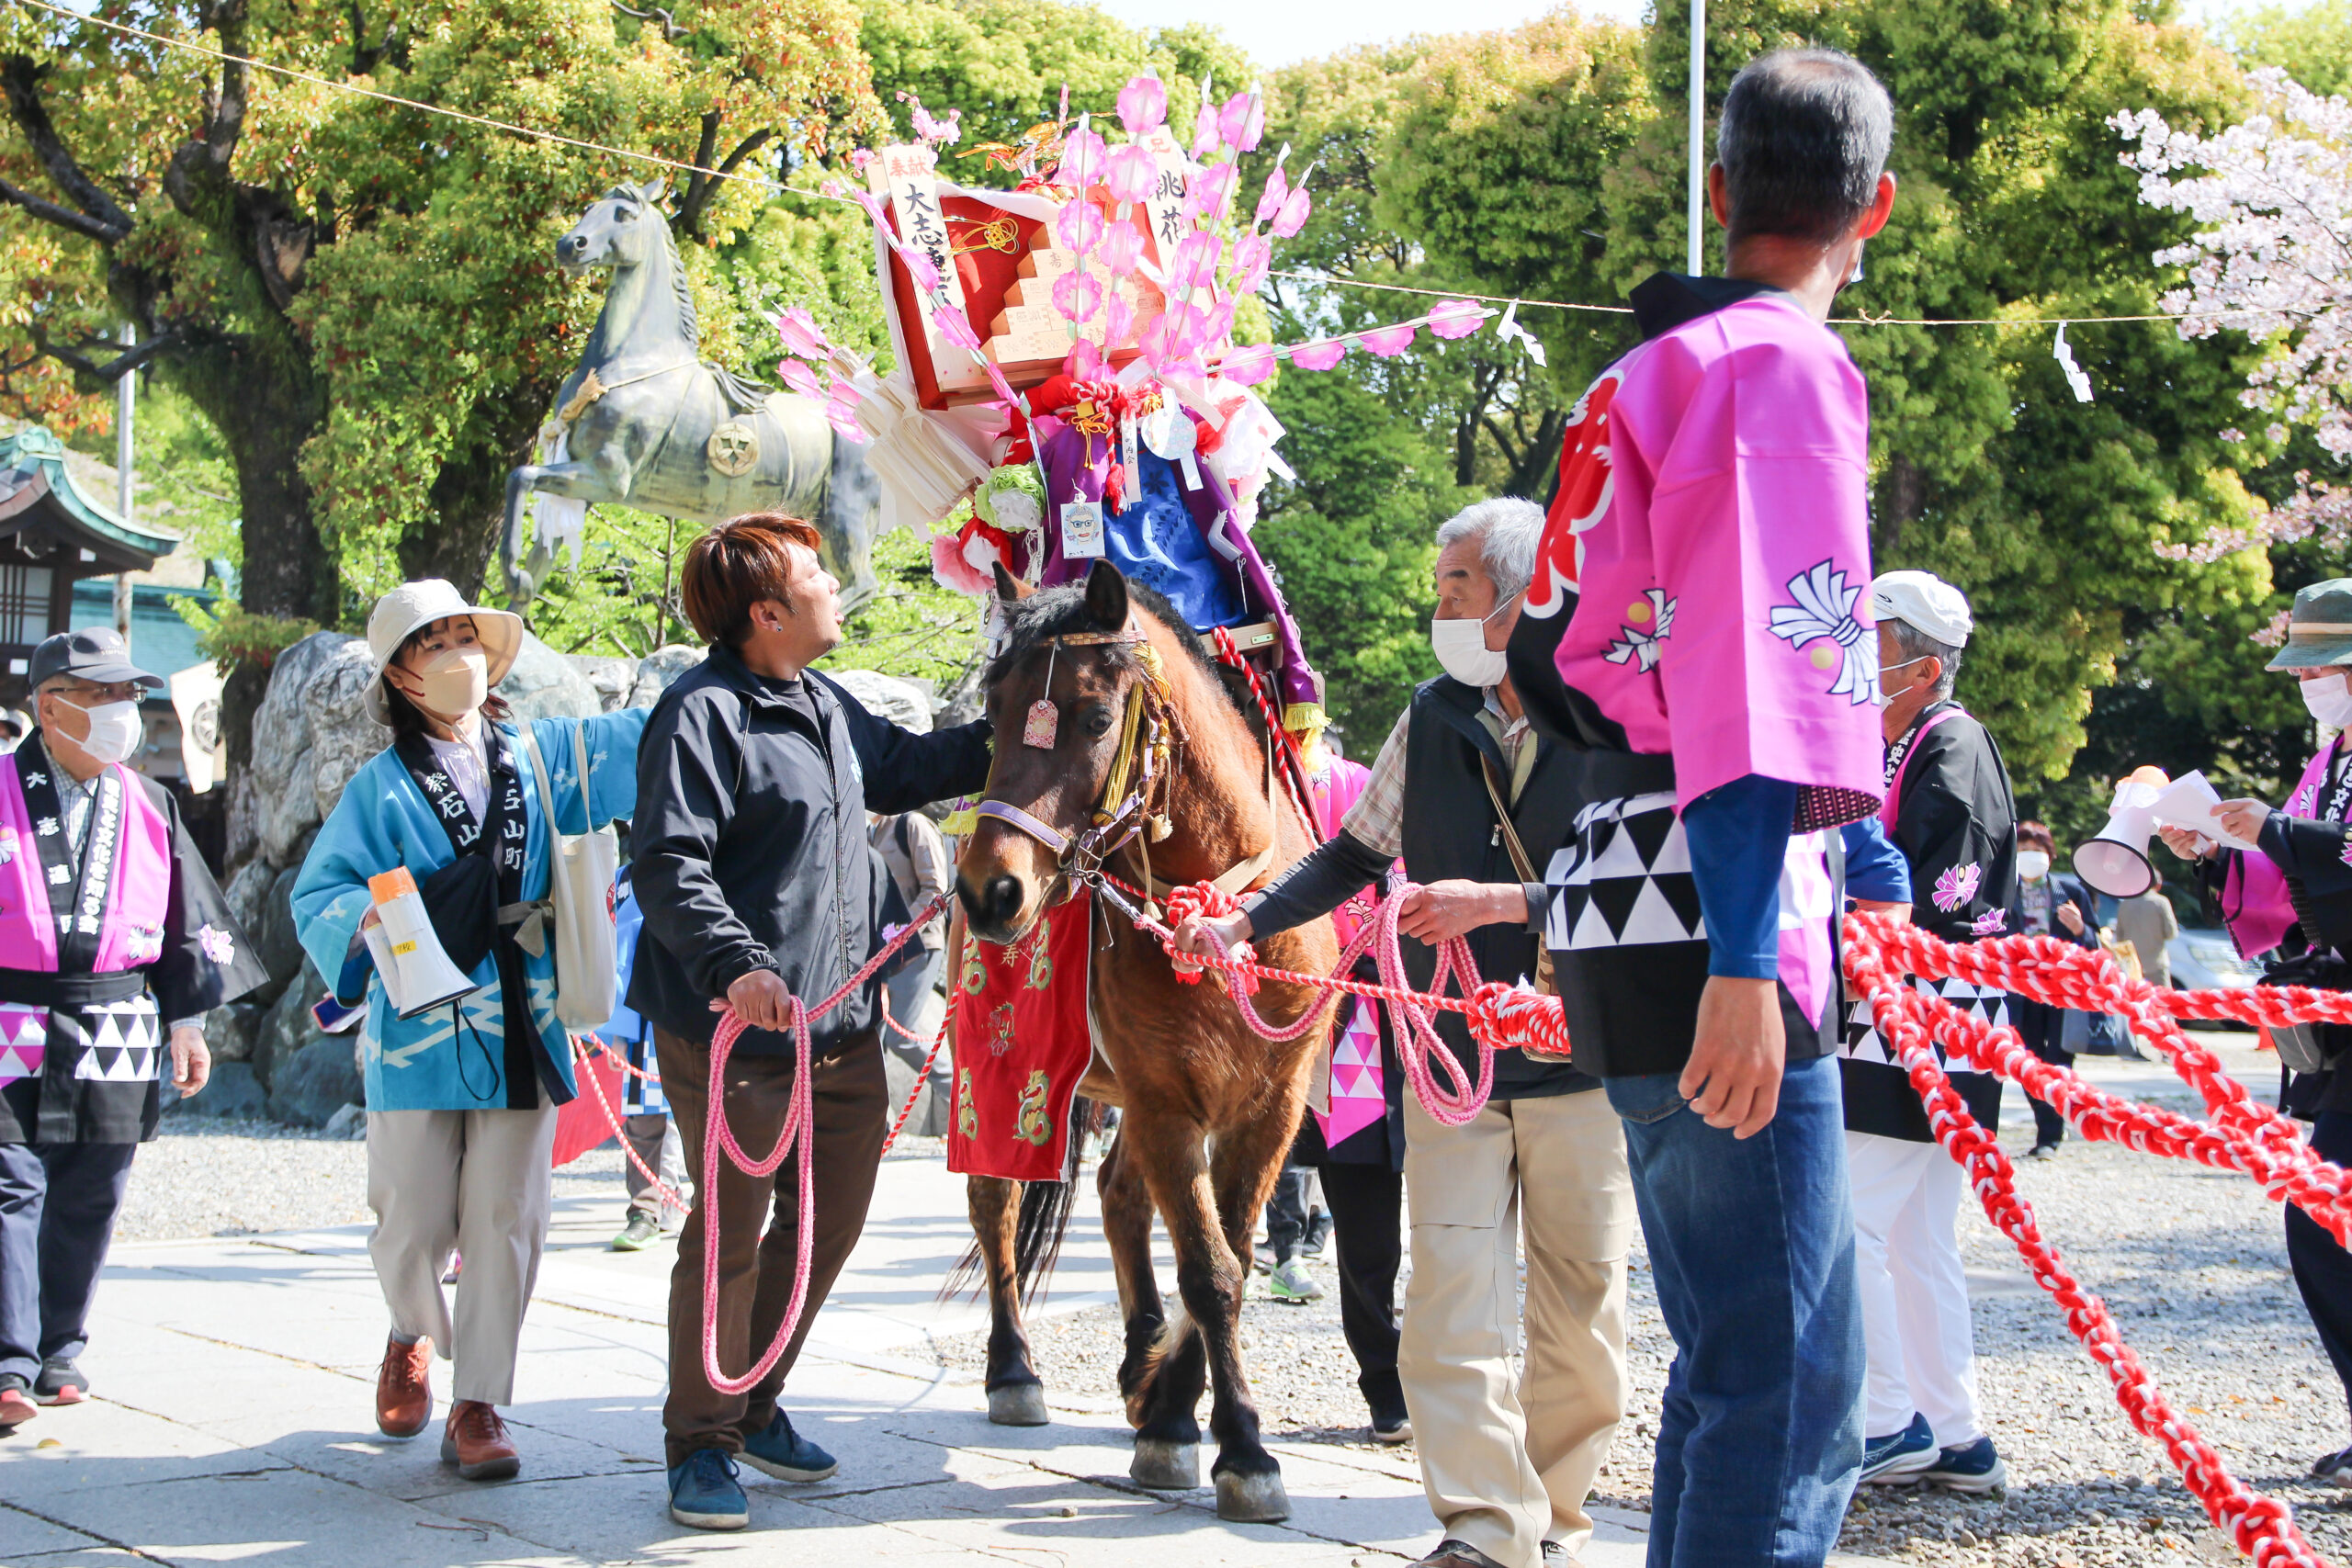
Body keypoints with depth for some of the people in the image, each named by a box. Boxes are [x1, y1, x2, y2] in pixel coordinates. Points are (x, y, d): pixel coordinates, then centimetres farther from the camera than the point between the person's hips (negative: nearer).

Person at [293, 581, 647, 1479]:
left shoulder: (539, 757, 11)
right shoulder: (383, 786, 2)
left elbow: (638, 739, 15)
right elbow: (317, 896, -1)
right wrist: (376, 916, -22)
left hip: (522, 1034, 3)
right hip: (420, 1035, -2)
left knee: (507, 1223, -2)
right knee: (415, 1224, 1)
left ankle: (477, 1407, 5)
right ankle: (414, 1340, 33)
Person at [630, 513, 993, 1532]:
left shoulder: (827, 708, 15)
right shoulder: (702, 715, -14)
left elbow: (909, 769, 34)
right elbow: (670, 866, -22)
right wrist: (735, 961, -34)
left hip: (844, 1025, 9)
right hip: (736, 1029, -9)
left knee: (833, 1218, 16)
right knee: (732, 1231, -3)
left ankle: (756, 1403, 33)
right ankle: (701, 1443, 11)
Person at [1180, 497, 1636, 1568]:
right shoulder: (1432, 721, 5)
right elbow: (1359, 851, 16)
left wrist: (1498, 903, -24)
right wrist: (1247, 922, 6)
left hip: (1581, 1068, -3)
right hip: (1452, 1057, 3)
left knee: (1580, 1309, 6)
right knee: (1448, 1293, -5)